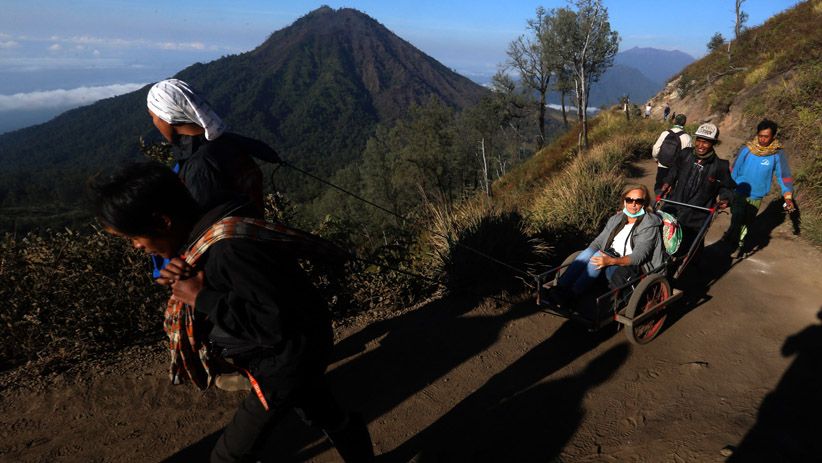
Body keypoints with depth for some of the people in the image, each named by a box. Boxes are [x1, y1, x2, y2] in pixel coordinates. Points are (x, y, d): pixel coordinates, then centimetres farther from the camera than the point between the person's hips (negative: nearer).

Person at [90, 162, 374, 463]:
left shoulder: (230, 249, -34)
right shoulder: (204, 233, -3)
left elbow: (276, 322, -34)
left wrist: (201, 299, -28)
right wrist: (177, 279, -13)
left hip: (286, 361, -9)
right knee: (326, 414, 29)